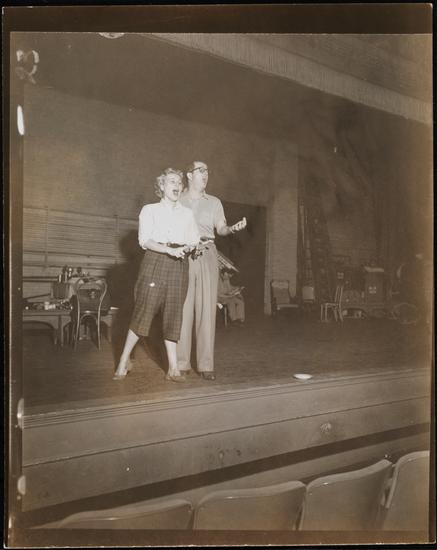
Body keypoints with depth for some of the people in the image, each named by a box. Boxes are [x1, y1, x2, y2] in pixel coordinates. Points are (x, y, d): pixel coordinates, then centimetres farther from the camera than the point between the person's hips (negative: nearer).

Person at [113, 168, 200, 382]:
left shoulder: (187, 213, 17)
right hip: (154, 262, -3)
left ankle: (173, 368, 5)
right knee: (143, 310, -6)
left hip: (179, 266, 3)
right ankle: (124, 360, 10)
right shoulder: (149, 210, 7)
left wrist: (187, 248, -8)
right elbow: (145, 240, -4)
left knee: (173, 314, 1)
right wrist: (170, 250, -17)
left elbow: (194, 241, 15)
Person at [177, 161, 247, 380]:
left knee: (207, 309, -3)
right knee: (182, 309, -4)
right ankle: (181, 363, 3)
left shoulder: (214, 202, 17)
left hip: (207, 257, 2)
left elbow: (221, 228, 8)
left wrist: (233, 228, -14)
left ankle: (206, 364, 1)